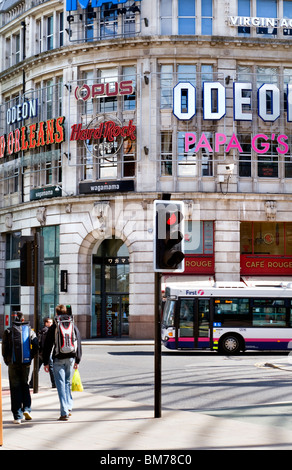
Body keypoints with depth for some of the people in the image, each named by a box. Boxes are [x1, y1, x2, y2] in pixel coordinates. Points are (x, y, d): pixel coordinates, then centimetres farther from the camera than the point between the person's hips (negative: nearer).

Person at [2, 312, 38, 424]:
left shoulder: (8, 332, -1)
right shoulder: (29, 330, 3)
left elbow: (4, 348, -5)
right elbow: (36, 346, -4)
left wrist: (7, 360, 9)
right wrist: (30, 357, 9)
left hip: (13, 364, -2)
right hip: (26, 363, 2)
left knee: (15, 389, 3)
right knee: (25, 386, 20)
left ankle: (18, 417, 1)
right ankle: (26, 409, 5)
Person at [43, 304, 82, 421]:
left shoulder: (53, 327, 0)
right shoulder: (73, 326, 9)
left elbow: (47, 346, -1)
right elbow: (78, 344, 11)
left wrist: (46, 362, 4)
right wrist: (77, 360, 17)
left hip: (58, 359, -3)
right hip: (70, 358, 3)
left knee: (61, 385, -2)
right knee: (67, 383, 18)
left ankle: (64, 413, -7)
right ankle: (69, 407, 16)